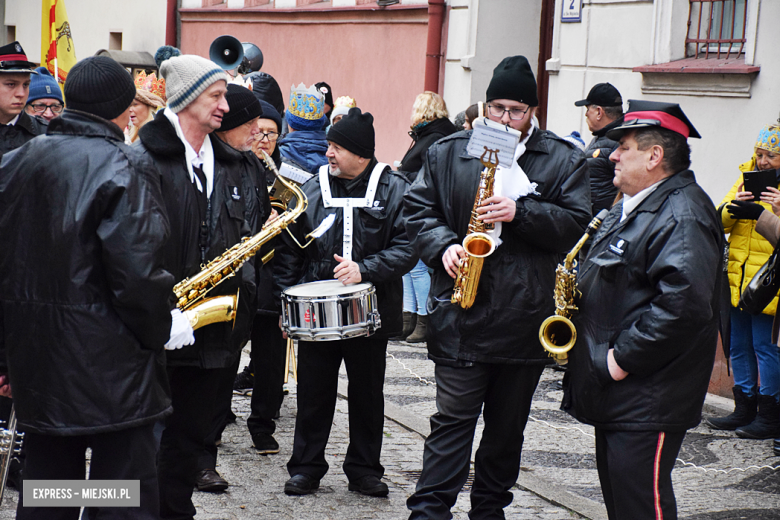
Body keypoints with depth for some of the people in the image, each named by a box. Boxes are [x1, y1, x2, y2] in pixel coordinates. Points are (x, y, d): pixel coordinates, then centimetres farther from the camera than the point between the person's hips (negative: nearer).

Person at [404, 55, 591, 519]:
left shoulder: (564, 160, 3)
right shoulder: (448, 153, 6)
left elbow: (577, 224, -6)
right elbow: (418, 208, 8)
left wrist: (520, 212, -18)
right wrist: (443, 246, -9)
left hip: (526, 314, 1)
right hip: (463, 309, -1)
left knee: (508, 424, 12)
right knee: (454, 416, -6)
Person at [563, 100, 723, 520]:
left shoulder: (682, 217, -19)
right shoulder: (634, 206, 17)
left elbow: (684, 303, -32)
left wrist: (624, 358, -25)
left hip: (646, 404, -11)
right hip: (615, 394, 11)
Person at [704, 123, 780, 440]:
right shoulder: (746, 176, 14)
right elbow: (719, 221, 11)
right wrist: (732, 208, -9)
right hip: (737, 280, 7)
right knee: (739, 346, 12)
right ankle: (745, 409, 23)